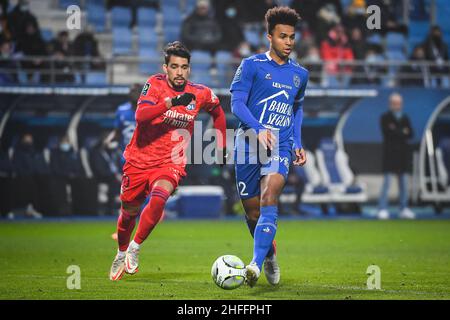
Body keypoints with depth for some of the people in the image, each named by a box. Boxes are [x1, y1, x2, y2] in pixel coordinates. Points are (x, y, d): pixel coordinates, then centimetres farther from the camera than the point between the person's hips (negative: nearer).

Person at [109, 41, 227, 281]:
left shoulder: (201, 94, -3)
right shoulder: (155, 84, -10)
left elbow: (217, 111, 21)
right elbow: (140, 116, -27)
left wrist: (221, 149, 20)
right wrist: (171, 102, -37)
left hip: (170, 163, 0)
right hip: (139, 159, 0)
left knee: (158, 198, -30)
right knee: (129, 213, 11)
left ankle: (134, 249, -14)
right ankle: (121, 254, 40)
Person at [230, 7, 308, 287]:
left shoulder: (300, 74, 13)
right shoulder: (252, 65, 0)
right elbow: (237, 103, -7)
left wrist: (298, 144, 17)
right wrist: (259, 129, -23)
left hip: (281, 148, 1)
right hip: (249, 145, -1)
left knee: (269, 198, -23)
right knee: (252, 211, 6)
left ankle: (256, 263, -33)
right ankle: (270, 255, 33)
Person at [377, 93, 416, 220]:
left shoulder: (405, 118, 14)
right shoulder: (385, 118, -1)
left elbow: (410, 134, 3)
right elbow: (388, 133, -14)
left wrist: (396, 132, -12)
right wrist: (403, 133, -8)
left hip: (403, 154, 5)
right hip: (390, 153, -5)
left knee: (404, 183, 7)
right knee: (387, 182, -7)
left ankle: (404, 209, 12)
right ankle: (383, 209, -5)